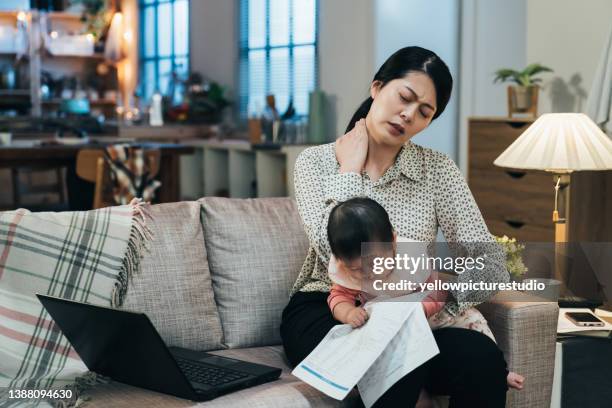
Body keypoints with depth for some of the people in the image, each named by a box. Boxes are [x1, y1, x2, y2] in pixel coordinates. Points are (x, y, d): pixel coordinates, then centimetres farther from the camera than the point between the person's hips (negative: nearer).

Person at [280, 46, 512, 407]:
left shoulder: (437, 169, 2)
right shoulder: (316, 162, 0)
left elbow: (492, 268, -7)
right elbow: (337, 254, -17)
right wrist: (348, 170, -10)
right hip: (324, 312, -2)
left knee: (482, 356, -29)